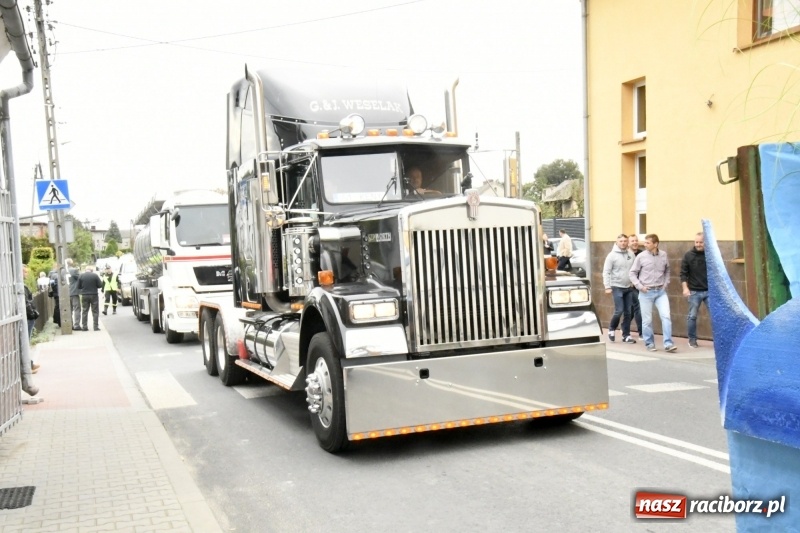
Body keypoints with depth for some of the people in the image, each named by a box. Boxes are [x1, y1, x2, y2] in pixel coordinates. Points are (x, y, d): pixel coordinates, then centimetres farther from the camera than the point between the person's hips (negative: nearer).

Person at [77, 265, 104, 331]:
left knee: (84, 311, 9)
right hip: (94, 295, -2)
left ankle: (84, 327, 7)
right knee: (95, 311, 4)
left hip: (84, 295, 2)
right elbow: (100, 285, -6)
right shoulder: (95, 275, -8)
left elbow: (78, 287, 2)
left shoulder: (81, 276, -2)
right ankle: (96, 327, 2)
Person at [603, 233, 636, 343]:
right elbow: (606, 272, -10)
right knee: (619, 311, -9)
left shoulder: (631, 255, 6)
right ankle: (612, 329, 16)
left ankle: (626, 335, 12)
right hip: (617, 288, -5)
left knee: (628, 312, 6)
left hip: (629, 288, 5)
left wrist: (634, 281, 4)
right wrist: (607, 287, -15)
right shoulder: (612, 255, -8)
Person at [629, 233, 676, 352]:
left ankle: (668, 344, -3)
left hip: (661, 291, 2)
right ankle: (650, 343, 18)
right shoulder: (641, 256, -7)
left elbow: (667, 270, 18)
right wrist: (640, 286, -10)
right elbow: (633, 273, -1)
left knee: (666, 316, -8)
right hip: (646, 292, -2)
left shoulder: (663, 255, 1)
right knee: (647, 320, 4)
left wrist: (666, 283, 6)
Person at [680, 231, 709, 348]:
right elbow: (683, 273, 0)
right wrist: (685, 288, -10)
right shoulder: (688, 255, -1)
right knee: (692, 316, 3)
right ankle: (692, 339, 16)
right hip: (694, 291, 0)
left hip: (709, 291, 1)